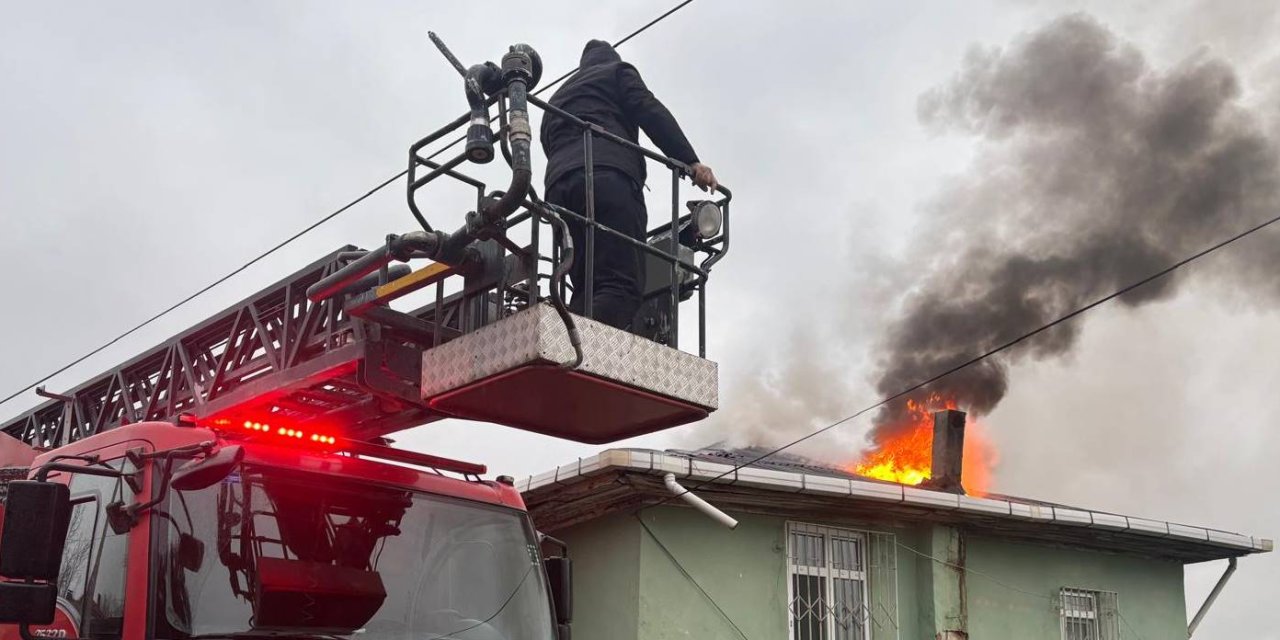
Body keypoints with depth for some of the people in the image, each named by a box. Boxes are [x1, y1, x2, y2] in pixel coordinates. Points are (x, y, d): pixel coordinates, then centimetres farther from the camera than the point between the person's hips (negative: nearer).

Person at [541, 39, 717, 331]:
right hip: (608, 177, -6)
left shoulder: (556, 98, 41)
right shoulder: (617, 72, 24)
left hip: (559, 186, 6)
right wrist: (690, 162, -1)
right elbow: (650, 112, 7)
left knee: (588, 292, -2)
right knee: (622, 286, -19)